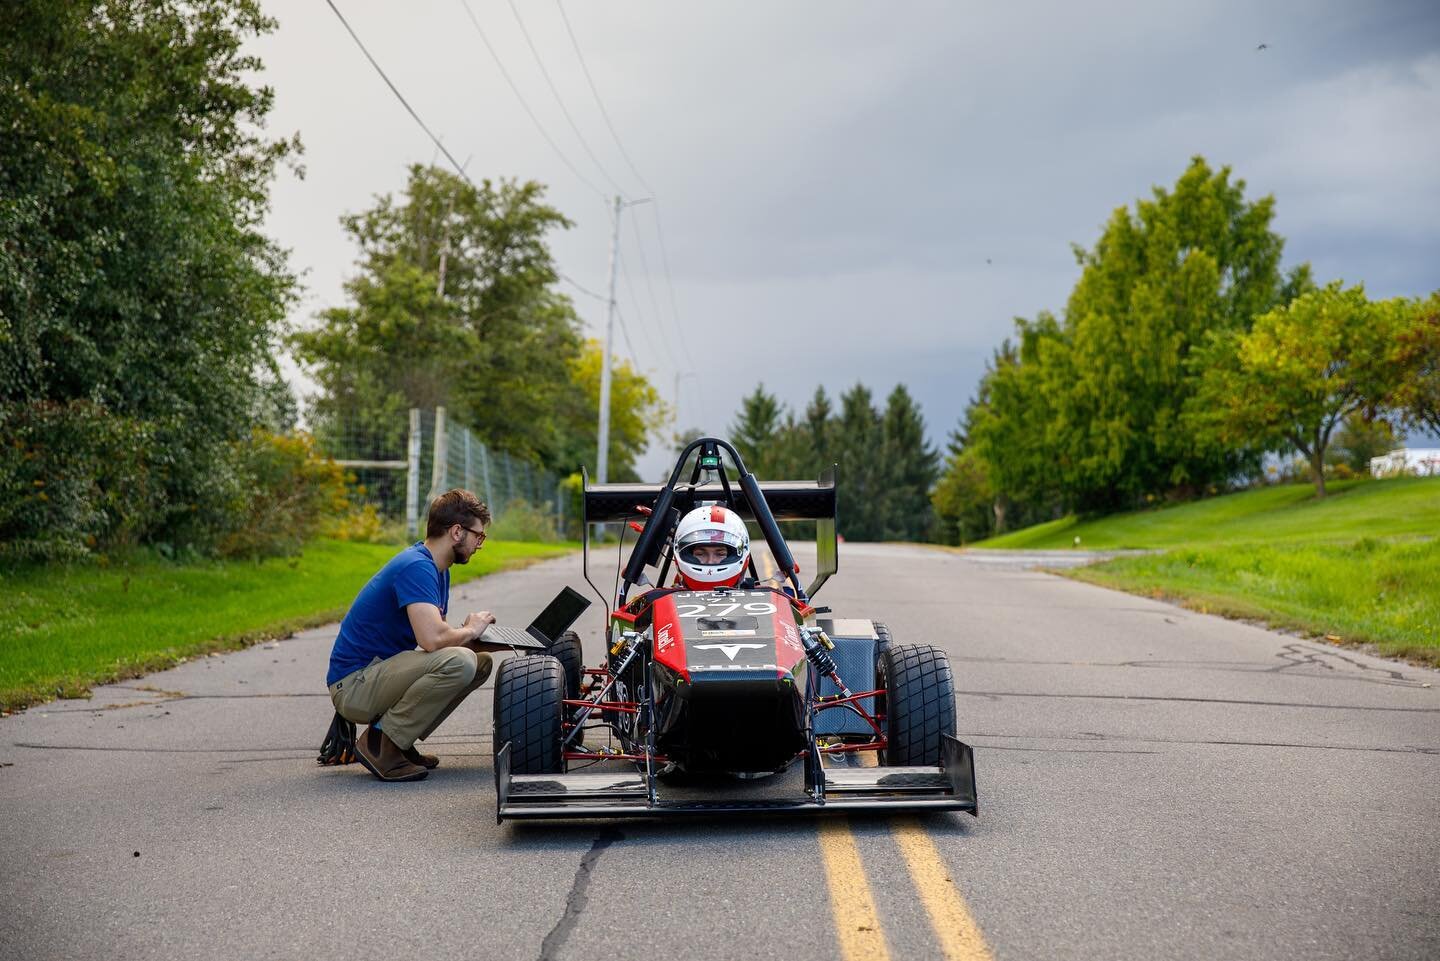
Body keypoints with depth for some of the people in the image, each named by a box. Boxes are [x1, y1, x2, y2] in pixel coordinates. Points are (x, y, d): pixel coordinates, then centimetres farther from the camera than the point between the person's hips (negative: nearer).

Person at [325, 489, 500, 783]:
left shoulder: (437, 569, 14)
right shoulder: (416, 567, -20)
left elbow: (440, 635, 19)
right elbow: (432, 639, -32)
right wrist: (470, 630, -11)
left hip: (381, 672, 11)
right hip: (353, 685, -11)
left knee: (480, 662, 11)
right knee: (458, 662, -29)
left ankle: (398, 741, 7)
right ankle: (379, 743, -14)